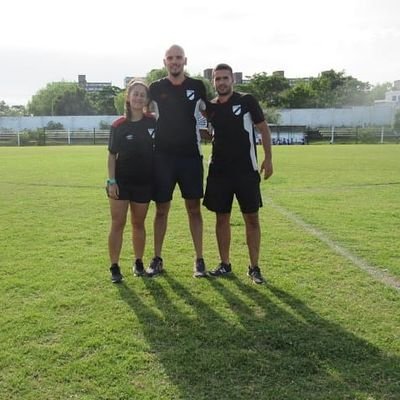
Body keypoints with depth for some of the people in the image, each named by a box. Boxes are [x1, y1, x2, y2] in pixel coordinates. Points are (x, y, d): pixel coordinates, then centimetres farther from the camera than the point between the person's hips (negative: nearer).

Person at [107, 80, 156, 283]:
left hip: (144, 182, 2)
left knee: (138, 223, 13)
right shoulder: (118, 125, -6)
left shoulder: (152, 122, -1)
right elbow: (112, 155, -3)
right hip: (121, 181, -2)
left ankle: (138, 263, 26)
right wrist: (111, 181, -10)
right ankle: (114, 267, 8)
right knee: (117, 224, 1)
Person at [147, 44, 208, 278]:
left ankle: (199, 260, 12)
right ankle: (157, 259, 17)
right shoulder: (156, 88, 3)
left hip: (191, 155, 0)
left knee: (194, 208, 4)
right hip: (163, 156, 0)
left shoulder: (197, 86, 3)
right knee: (161, 209, 6)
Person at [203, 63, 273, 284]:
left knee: (251, 218, 1)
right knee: (222, 218, 8)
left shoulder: (247, 101, -3)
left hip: (246, 170, -3)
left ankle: (254, 267, 11)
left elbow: (263, 128, 0)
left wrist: (268, 158, -5)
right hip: (219, 170, 3)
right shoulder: (210, 107, 7)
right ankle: (225, 264, 21)